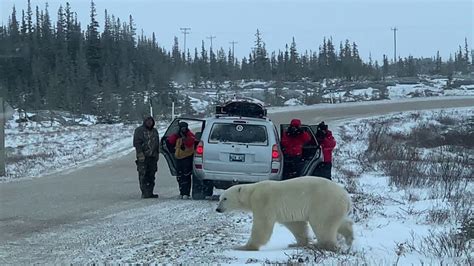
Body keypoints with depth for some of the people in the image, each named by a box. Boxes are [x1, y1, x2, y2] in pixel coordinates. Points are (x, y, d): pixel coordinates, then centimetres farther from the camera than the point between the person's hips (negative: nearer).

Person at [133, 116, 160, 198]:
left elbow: (157, 144, 25)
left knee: (151, 176, 6)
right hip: (143, 157, -6)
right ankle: (144, 193, -11)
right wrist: (140, 153, -17)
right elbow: (137, 143, -9)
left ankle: (150, 192, 10)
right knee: (143, 175, -9)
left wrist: (157, 153, 17)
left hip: (153, 157, 6)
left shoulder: (154, 131, 18)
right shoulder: (139, 130, -2)